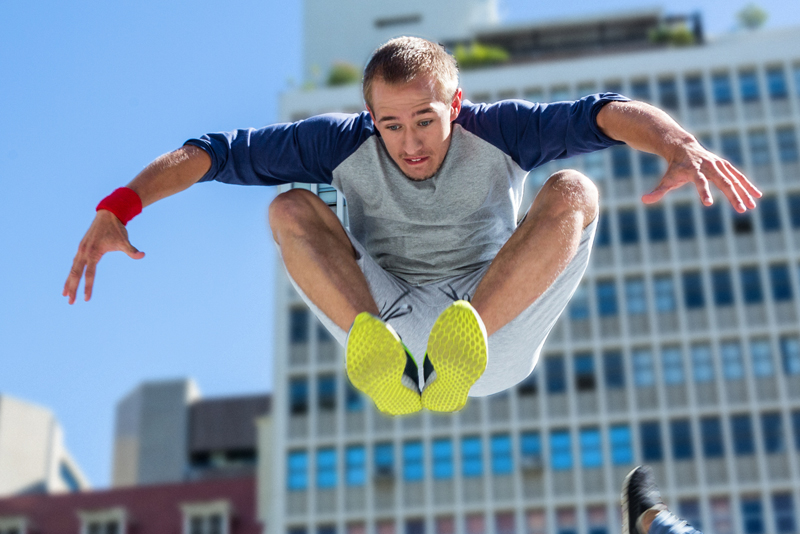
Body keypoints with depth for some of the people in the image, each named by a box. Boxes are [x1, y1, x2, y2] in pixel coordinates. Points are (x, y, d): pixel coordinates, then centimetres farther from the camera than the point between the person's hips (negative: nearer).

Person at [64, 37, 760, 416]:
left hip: (496, 339, 0)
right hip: (384, 324, 1)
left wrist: (681, 146, -42)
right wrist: (118, 208, -24)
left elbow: (606, 113, -21)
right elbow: (215, 151, -10)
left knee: (574, 192, -20)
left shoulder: (496, 132, -7)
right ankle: (380, 360, -41)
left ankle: (456, 364, -41)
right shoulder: (344, 143, -5)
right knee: (290, 208, -15)